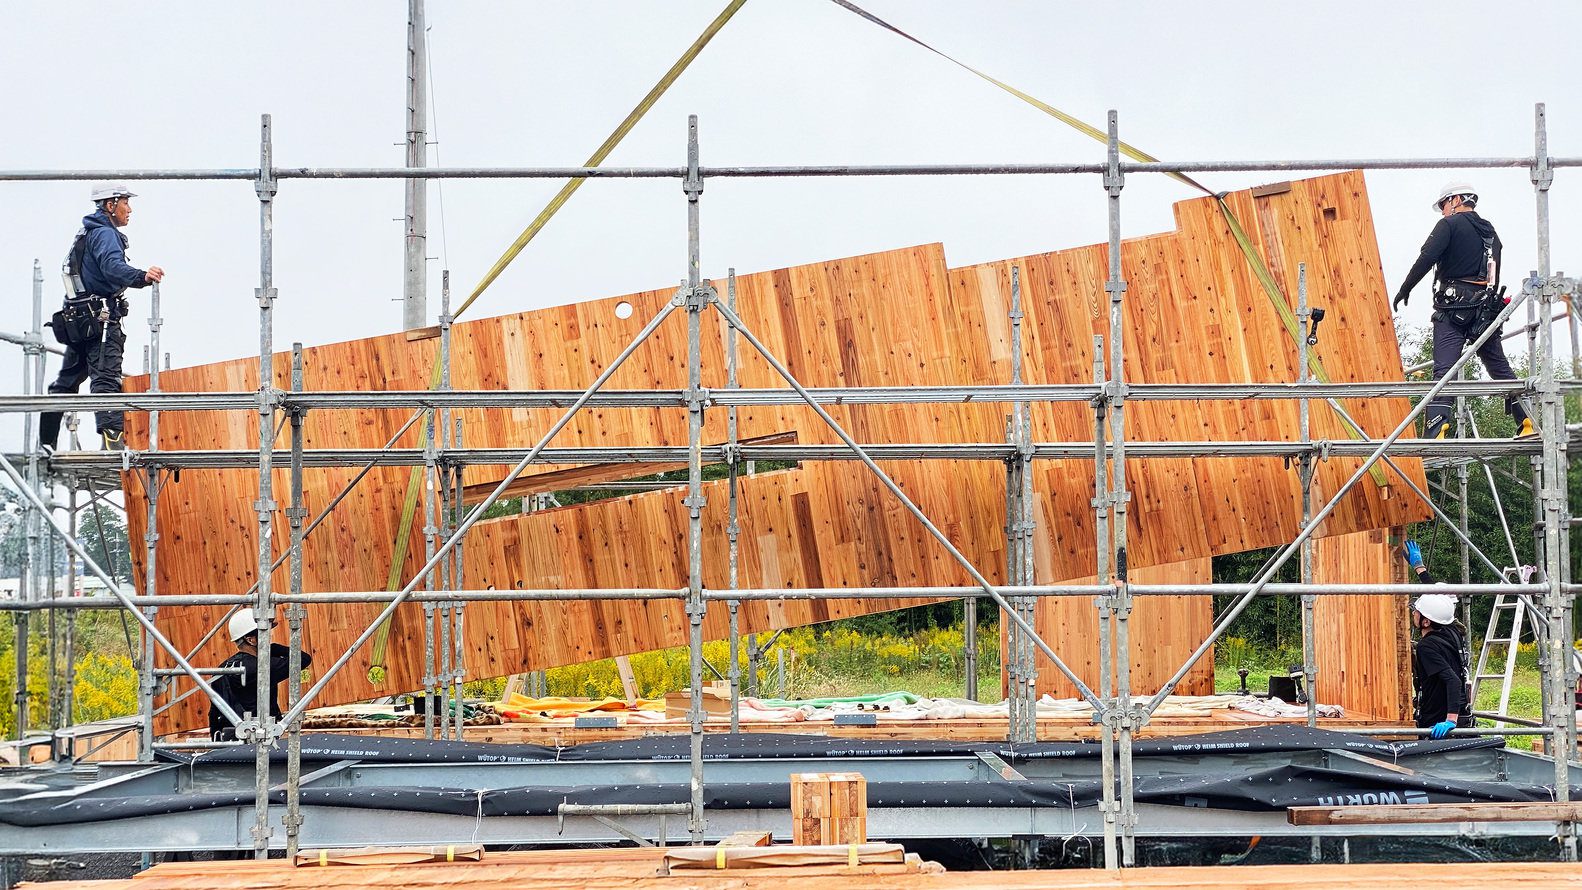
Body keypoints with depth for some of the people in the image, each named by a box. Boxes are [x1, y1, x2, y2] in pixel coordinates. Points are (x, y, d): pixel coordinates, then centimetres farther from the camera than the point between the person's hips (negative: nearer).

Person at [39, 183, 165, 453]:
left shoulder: (86, 233, 22)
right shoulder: (105, 234, -10)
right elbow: (113, 266, -30)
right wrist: (141, 276, -45)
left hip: (77, 319, 10)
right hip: (101, 319, -10)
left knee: (67, 380, 16)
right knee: (106, 380, -21)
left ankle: (44, 441, 21)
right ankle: (112, 438, -34)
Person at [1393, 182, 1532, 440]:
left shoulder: (1450, 224, 0)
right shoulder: (1491, 233, 22)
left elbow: (1426, 258, -13)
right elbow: (1495, 277, 21)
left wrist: (1404, 289, -5)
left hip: (1453, 306, -6)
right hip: (1486, 309, 6)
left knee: (1443, 369, -14)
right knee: (1500, 367, 13)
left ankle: (1435, 432, -27)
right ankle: (1528, 423, 9)